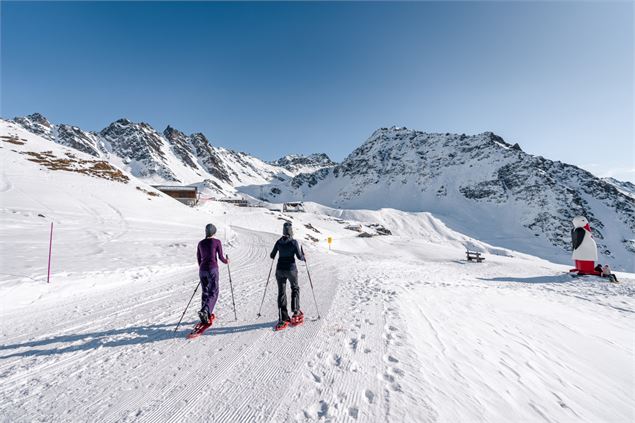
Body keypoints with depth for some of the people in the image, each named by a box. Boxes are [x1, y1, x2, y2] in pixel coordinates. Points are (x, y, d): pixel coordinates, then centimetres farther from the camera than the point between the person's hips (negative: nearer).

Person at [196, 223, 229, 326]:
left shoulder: (200, 243, 9)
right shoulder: (217, 242, -5)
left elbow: (198, 259, 15)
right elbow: (220, 257, -5)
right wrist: (226, 261, 16)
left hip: (202, 270, 5)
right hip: (213, 269, -5)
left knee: (205, 292, 16)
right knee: (213, 293, 3)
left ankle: (207, 315, 22)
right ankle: (204, 311, -16)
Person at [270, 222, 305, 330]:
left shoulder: (279, 242, -1)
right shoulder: (294, 242, -11)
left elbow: (272, 256, 6)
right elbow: (299, 257, -11)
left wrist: (273, 254, 28)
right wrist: (303, 256, 11)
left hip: (280, 270, 3)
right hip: (291, 269, -3)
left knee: (281, 293, 9)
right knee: (295, 289, 21)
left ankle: (283, 319, 10)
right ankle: (296, 312, 22)